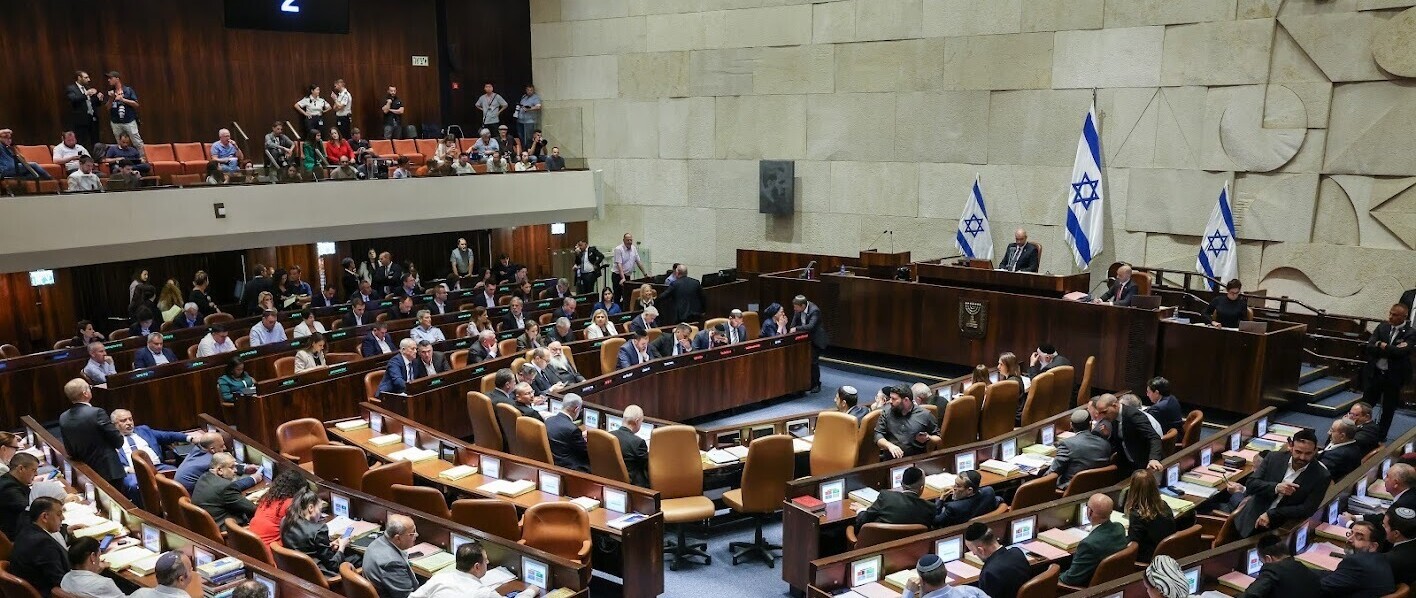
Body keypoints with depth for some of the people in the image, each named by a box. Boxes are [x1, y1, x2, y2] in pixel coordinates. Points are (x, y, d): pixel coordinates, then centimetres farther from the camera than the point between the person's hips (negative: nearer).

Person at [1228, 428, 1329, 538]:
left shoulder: (1321, 476, -7)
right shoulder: (1274, 458, 0)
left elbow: (1308, 509, -11)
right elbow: (1250, 484, -2)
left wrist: (1271, 514, -18)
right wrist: (1275, 487, -22)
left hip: (1280, 529, -2)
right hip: (1252, 518, 2)